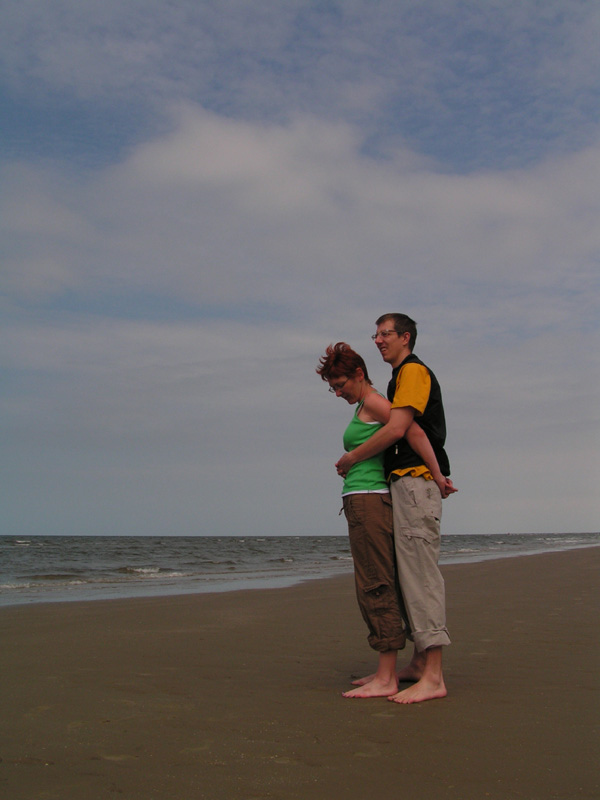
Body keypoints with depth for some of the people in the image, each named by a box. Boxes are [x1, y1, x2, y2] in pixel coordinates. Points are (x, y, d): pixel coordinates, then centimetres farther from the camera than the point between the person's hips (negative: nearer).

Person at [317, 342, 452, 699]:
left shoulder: (373, 402, -9)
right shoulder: (364, 408, 21)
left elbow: (415, 431, -20)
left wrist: (438, 476, -16)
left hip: (369, 502, -10)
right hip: (365, 505, 10)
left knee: (377, 588, -9)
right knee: (374, 589, 11)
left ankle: (386, 680, -6)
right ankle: (386, 672, 16)